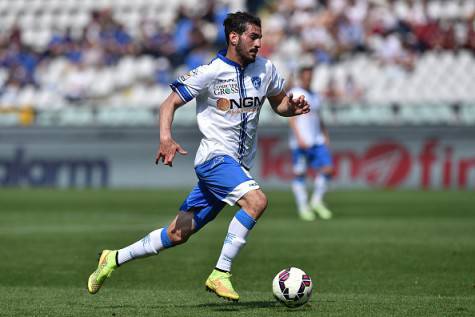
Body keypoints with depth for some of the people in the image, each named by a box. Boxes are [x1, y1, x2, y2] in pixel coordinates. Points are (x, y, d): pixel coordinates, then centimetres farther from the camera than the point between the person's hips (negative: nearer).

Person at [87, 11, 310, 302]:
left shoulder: (265, 69, 6)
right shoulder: (210, 72, -10)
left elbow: (278, 103, 21)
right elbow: (170, 103, -7)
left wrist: (292, 107, -3)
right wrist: (166, 137, -25)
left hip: (239, 165, 6)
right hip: (215, 157, -6)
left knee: (178, 234, 8)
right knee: (256, 200, -30)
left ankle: (115, 259, 23)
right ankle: (220, 274, -25)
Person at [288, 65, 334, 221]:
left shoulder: (314, 95, 18)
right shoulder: (294, 94, -3)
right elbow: (291, 118, -11)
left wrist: (325, 135, 18)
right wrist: (299, 138, -19)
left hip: (317, 141, 6)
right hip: (300, 142, -6)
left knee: (327, 169, -5)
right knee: (299, 174, -3)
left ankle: (317, 201, 8)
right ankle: (303, 207, 4)